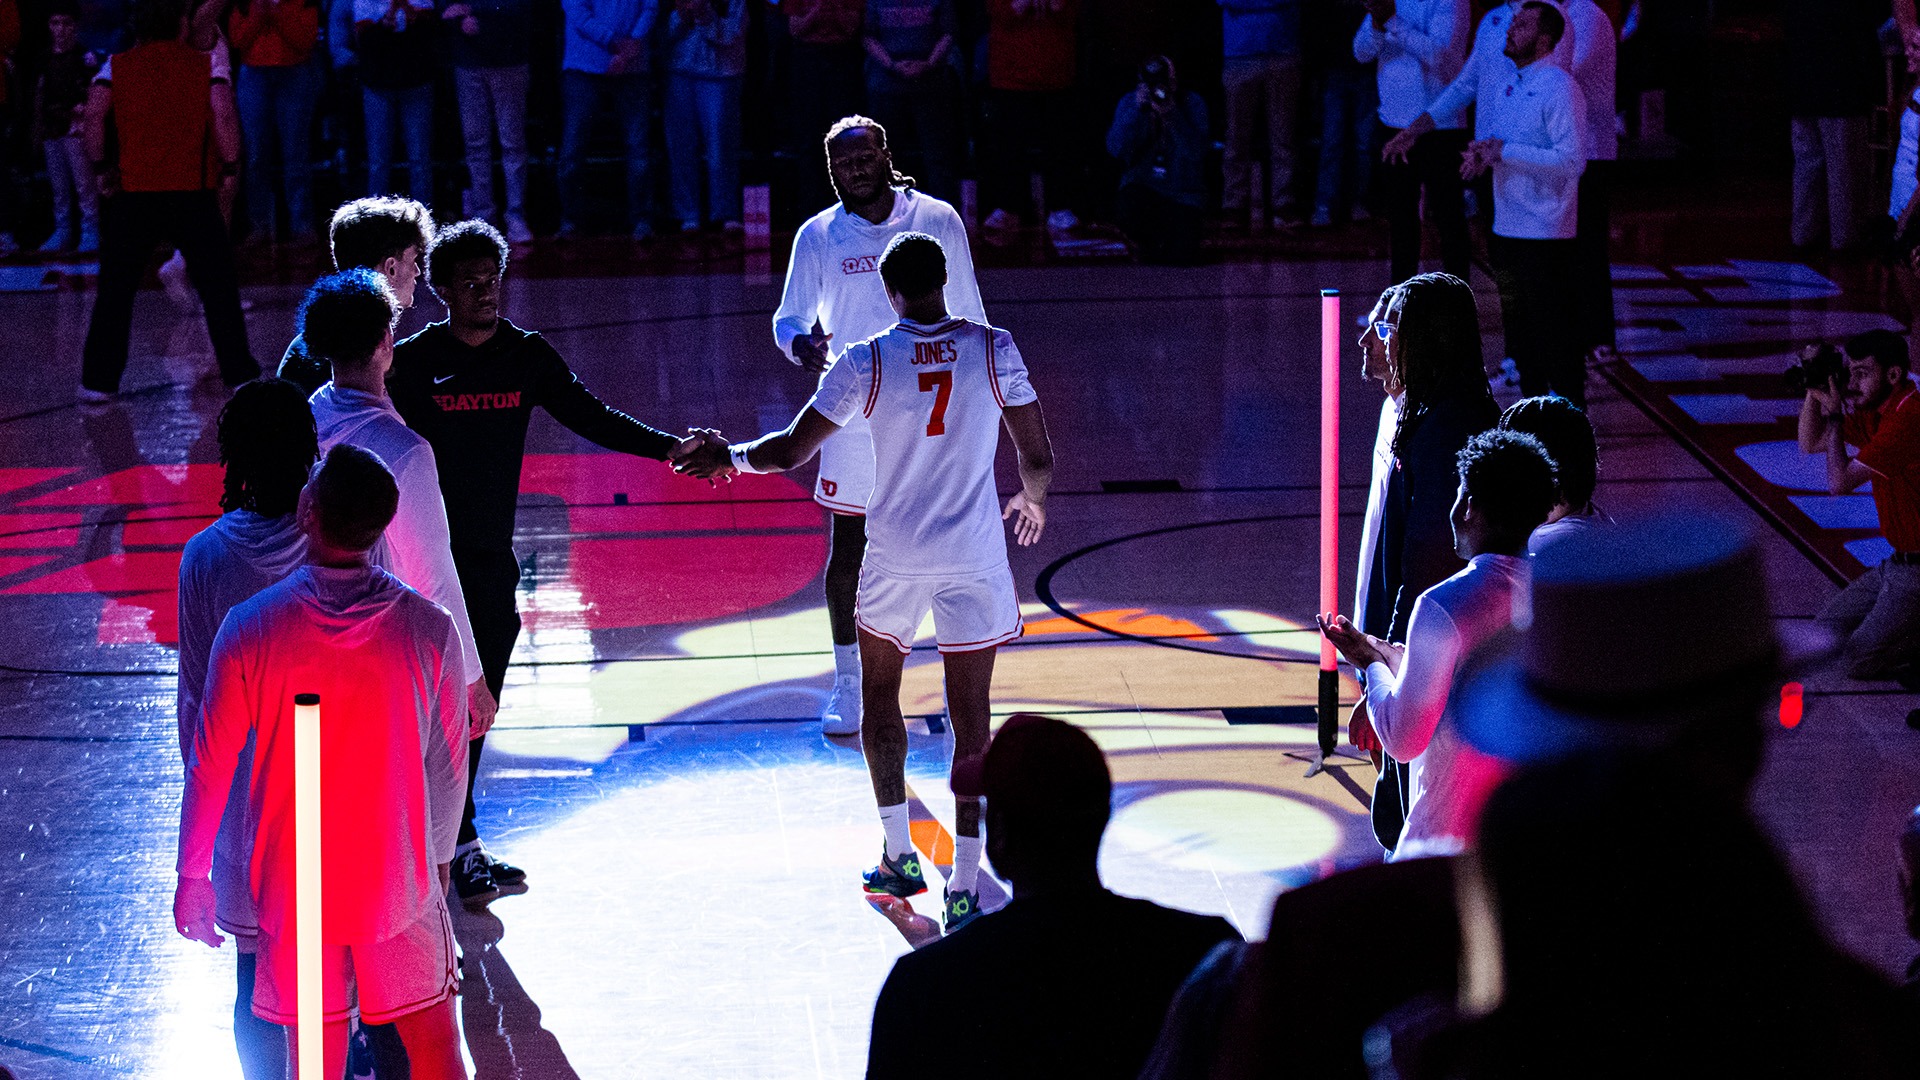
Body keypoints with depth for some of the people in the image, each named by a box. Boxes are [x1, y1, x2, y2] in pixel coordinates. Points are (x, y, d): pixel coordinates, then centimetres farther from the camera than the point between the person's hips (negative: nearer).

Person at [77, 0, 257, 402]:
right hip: (193, 192, -1)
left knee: (115, 289, 7)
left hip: (133, 192, 1)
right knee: (219, 287, 10)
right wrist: (229, 166, 1)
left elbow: (94, 113, -7)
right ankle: (239, 375, 12)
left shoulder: (117, 67, 8)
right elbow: (224, 116, -10)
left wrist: (100, 168, 3)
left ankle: (98, 382, 5)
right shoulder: (206, 65, 5)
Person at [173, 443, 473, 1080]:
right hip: (400, 883, 0)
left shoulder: (250, 631, -16)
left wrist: (193, 875, 6)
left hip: (293, 887, 0)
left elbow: (211, 765, -8)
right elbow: (448, 765, -3)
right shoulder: (429, 628, -13)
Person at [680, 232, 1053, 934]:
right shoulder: (994, 350, -7)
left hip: (894, 557, 0)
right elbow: (1039, 459, -2)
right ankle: (964, 888, 2)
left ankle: (899, 856, 24)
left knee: (879, 698, 22)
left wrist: (728, 456, 14)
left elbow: (791, 450, -5)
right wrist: (1032, 499, 20)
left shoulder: (865, 363, -9)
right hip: (975, 560, 0)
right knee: (970, 718, 5)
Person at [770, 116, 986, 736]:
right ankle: (847, 684, 16)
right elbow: (788, 317, 4)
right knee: (848, 552, 2)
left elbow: (970, 318, 6)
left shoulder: (938, 221, -2)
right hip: (854, 417, 0)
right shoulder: (818, 237, -2)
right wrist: (801, 343, -21)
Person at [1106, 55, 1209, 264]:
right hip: (1141, 186, 0)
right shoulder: (1129, 103, -3)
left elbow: (1197, 153, -19)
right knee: (1130, 214, -35)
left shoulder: (1192, 103, -7)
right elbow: (1116, 150, -16)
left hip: (1181, 191, 0)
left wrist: (1172, 115, -28)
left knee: (1180, 257, -18)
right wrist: (1137, 109, -24)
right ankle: (1146, 242, 4)